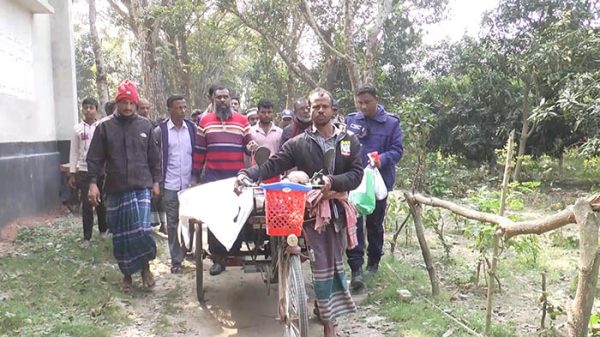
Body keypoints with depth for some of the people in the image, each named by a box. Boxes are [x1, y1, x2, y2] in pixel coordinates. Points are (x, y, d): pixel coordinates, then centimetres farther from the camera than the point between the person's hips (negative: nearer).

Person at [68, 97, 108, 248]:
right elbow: (74, 151, 5)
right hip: (83, 171, 1)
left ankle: (103, 229, 29)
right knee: (86, 205, 3)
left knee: (101, 202, 10)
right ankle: (87, 237, 10)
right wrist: (72, 173, 3)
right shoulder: (77, 128, 3)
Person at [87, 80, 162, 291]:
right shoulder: (105, 126, 0)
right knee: (121, 235, 7)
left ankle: (145, 266, 12)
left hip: (141, 188, 0)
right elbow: (95, 158, 0)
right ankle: (127, 273, 23)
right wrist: (93, 183, -7)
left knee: (142, 230, -11)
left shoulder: (145, 126, 5)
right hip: (116, 191, 0)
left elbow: (154, 157, 10)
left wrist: (156, 181, 7)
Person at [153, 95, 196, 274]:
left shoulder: (192, 128, 3)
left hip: (190, 183, 2)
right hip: (170, 185, -2)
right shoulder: (160, 130, -4)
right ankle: (176, 260, 12)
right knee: (173, 223, 4)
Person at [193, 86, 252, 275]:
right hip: (212, 176, 0)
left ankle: (236, 251, 20)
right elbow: (199, 150, 7)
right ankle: (217, 257, 10)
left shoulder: (242, 121, 7)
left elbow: (249, 146, 8)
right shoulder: (205, 121, 7)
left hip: (237, 176, 0)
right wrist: (196, 174, 4)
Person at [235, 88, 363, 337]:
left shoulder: (349, 141, 6)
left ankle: (329, 311, 26)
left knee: (336, 266, 11)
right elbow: (272, 166, -9)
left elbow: (357, 174, -3)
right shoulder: (298, 144, 0)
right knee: (322, 267, -3)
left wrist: (332, 181, -19)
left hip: (338, 209, 3)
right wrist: (247, 174, -26)